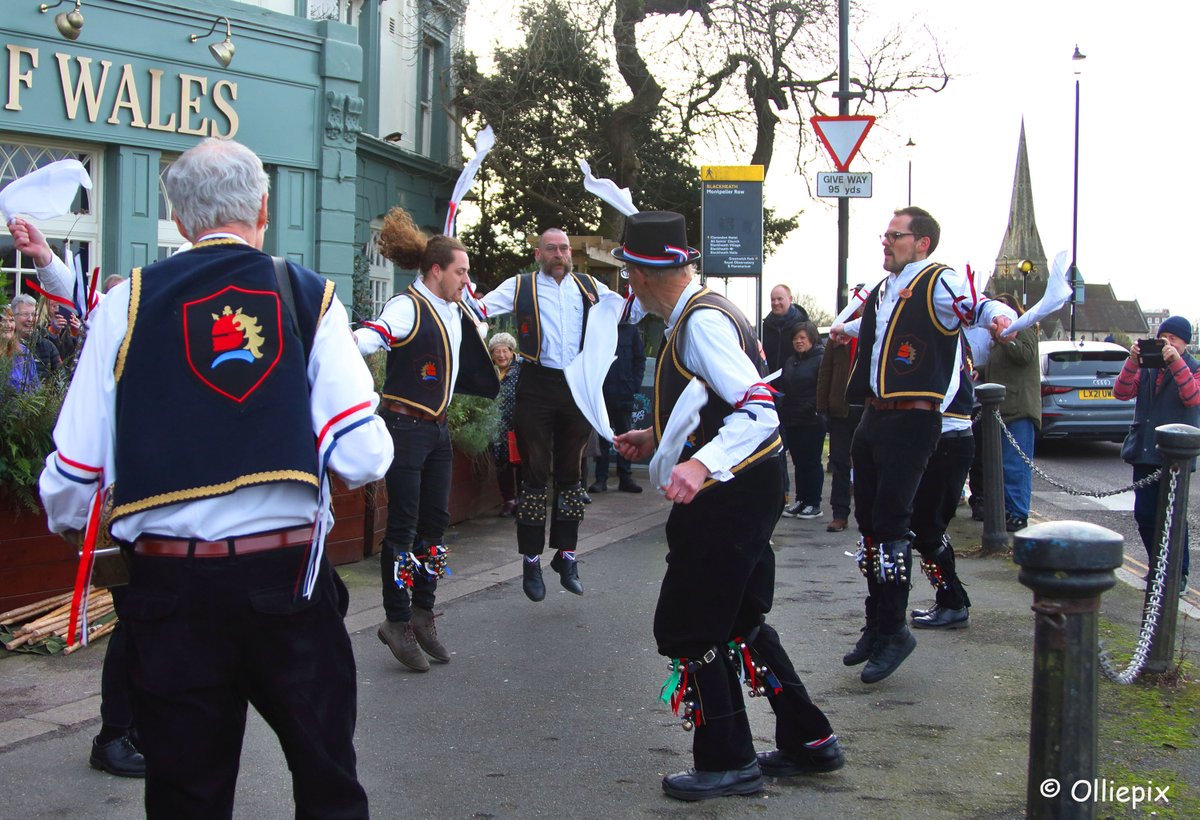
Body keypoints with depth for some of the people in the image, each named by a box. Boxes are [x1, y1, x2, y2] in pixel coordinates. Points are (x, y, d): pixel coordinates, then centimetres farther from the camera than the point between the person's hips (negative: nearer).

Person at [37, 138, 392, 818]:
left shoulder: (128, 304, -2)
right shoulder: (311, 299, -1)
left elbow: (71, 476, -4)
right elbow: (364, 458, -9)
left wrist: (70, 520, 18)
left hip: (171, 584, 0)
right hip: (290, 576, 0)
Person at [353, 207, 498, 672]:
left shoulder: (456, 312, 12)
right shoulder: (408, 307, -15)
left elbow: (485, 311, 34)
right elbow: (372, 336, -33)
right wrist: (352, 344, -50)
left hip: (437, 429, 9)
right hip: (404, 426, -9)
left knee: (435, 523, 10)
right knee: (404, 526, -5)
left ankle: (422, 616, 20)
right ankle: (397, 622, 4)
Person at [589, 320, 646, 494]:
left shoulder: (630, 329, 6)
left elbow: (640, 359, 7)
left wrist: (635, 384, -3)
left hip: (624, 393, 2)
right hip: (600, 392, -1)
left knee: (625, 434, 7)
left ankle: (625, 477, 12)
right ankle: (601, 478, 7)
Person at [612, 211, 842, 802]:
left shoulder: (701, 322, -20)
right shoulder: (704, 312, 12)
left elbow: (759, 410, -29)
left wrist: (701, 464, -40)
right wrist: (656, 438, 21)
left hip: (729, 498, -11)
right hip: (748, 489, 11)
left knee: (690, 628, 0)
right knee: (740, 621, 19)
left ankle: (727, 763, 11)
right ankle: (807, 741, 27)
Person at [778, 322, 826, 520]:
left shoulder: (821, 359, -9)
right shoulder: (790, 361, 16)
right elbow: (783, 387, 20)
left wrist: (815, 409, -21)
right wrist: (781, 408, 9)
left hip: (812, 422, -7)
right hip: (792, 420, 7)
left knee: (812, 462, 0)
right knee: (798, 462, 12)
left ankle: (813, 504, 7)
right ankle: (800, 501, 19)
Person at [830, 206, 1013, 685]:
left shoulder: (938, 284, -7)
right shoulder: (884, 290, 18)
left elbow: (976, 306, -24)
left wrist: (997, 315, -46)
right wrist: (847, 329, 59)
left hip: (911, 420, -8)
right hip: (873, 417, 8)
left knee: (890, 524, -10)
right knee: (869, 523, 11)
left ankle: (894, 631, 2)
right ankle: (877, 626, 22)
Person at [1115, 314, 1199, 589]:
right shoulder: (1146, 366, 11)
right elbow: (1122, 393, -2)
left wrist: (1176, 362, -27)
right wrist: (1132, 362, -16)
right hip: (1145, 453, 4)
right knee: (1144, 515, 7)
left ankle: (1178, 573, 7)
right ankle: (1157, 568, 21)